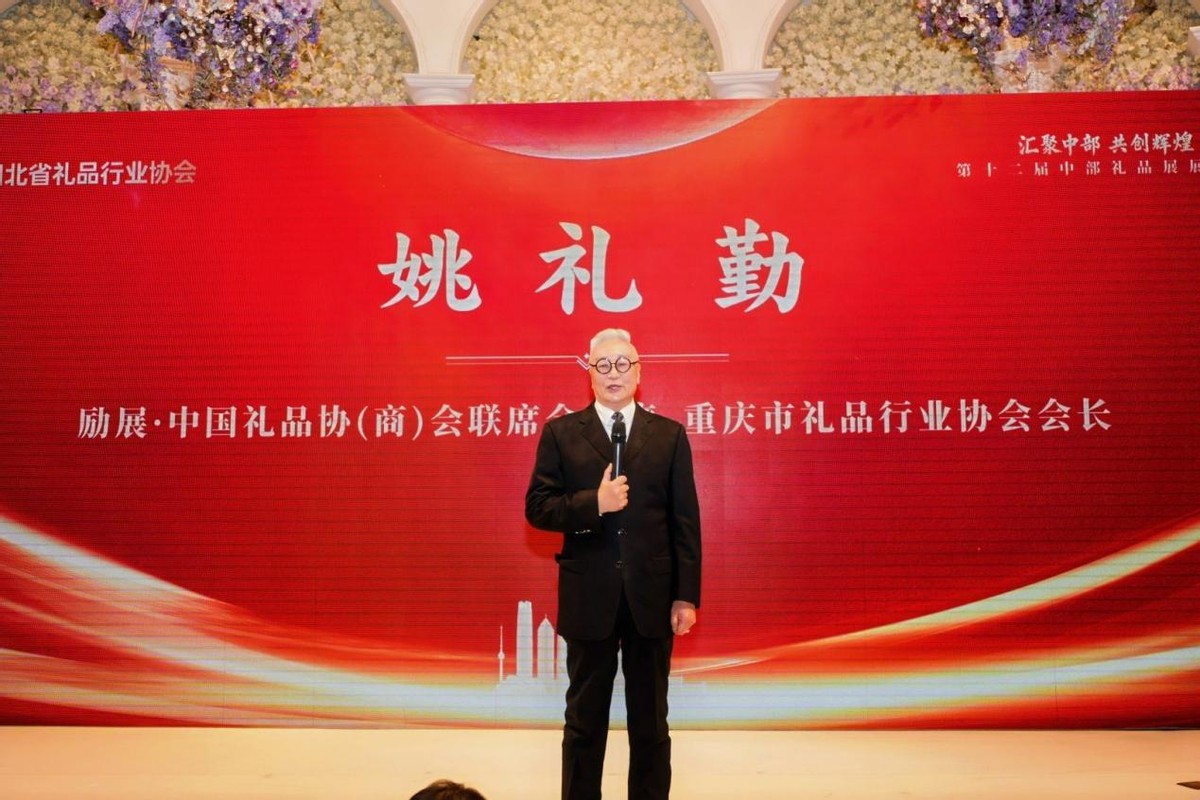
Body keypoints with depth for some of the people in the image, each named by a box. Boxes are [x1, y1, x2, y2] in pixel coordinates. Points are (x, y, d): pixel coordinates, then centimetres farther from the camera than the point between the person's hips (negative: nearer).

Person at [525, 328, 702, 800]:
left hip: (652, 598, 1)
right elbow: (537, 508, -3)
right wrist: (593, 504, -18)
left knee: (650, 721, 11)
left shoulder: (670, 435, 4)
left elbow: (685, 522, 1)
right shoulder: (561, 434, 2)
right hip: (588, 598, 0)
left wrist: (687, 596, -4)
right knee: (584, 720, 11)